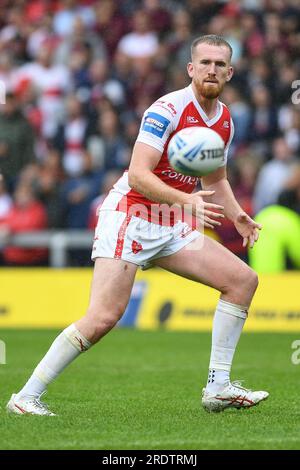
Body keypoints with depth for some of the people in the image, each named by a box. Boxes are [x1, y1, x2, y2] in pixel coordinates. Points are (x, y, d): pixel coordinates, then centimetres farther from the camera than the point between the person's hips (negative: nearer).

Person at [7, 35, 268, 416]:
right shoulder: (167, 110, -17)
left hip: (171, 226, 8)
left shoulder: (224, 120, 9)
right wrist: (187, 200, -36)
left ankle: (218, 387, 2)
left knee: (243, 279, -1)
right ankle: (26, 396, -11)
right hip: (129, 215, -8)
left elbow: (216, 181, 25)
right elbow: (138, 175, -25)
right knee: (104, 317, -20)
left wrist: (237, 217, 8)